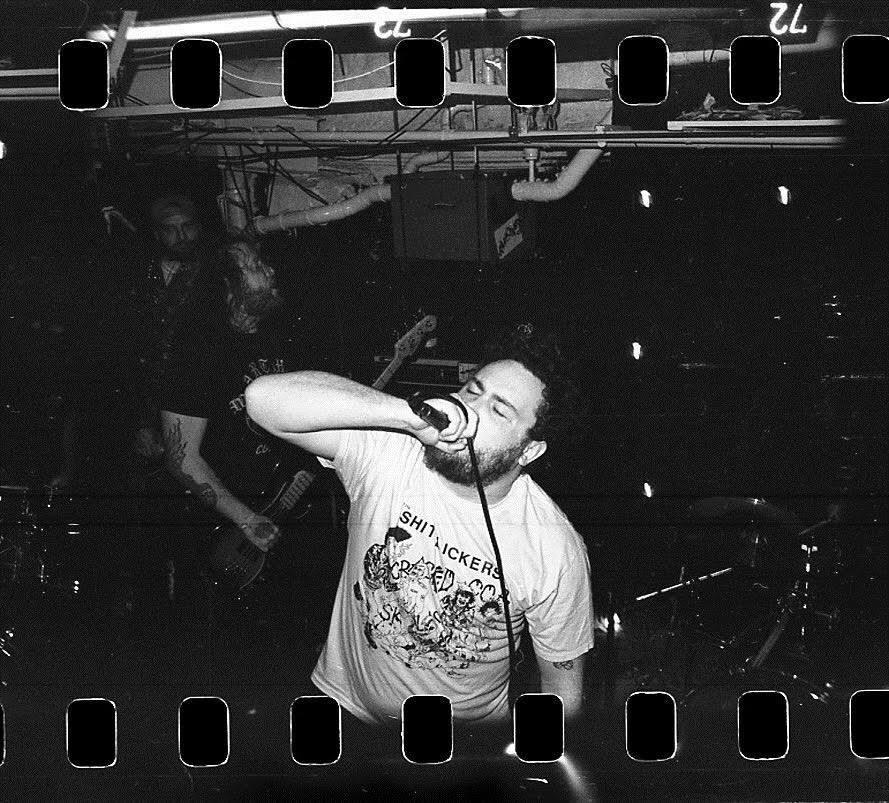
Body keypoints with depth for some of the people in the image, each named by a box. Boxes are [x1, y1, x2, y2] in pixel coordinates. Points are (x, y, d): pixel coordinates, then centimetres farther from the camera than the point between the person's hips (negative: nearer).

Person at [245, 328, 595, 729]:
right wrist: (407, 413, -35)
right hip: (344, 707, -1)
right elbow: (263, 397, -29)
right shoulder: (388, 453, -16)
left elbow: (563, 693, -3)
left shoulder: (557, 552, -16)